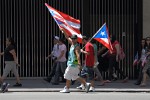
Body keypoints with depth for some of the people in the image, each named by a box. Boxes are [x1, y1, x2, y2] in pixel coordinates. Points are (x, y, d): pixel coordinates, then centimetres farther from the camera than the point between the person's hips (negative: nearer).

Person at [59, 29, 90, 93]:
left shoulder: (76, 47, -15)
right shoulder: (72, 44, 11)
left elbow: (78, 55, -28)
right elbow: (67, 37, 23)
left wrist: (79, 64, -39)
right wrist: (63, 31, 17)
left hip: (73, 64, -9)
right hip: (71, 63, 9)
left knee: (68, 76, -1)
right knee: (75, 77, 14)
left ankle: (67, 89, 7)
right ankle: (86, 84, 14)